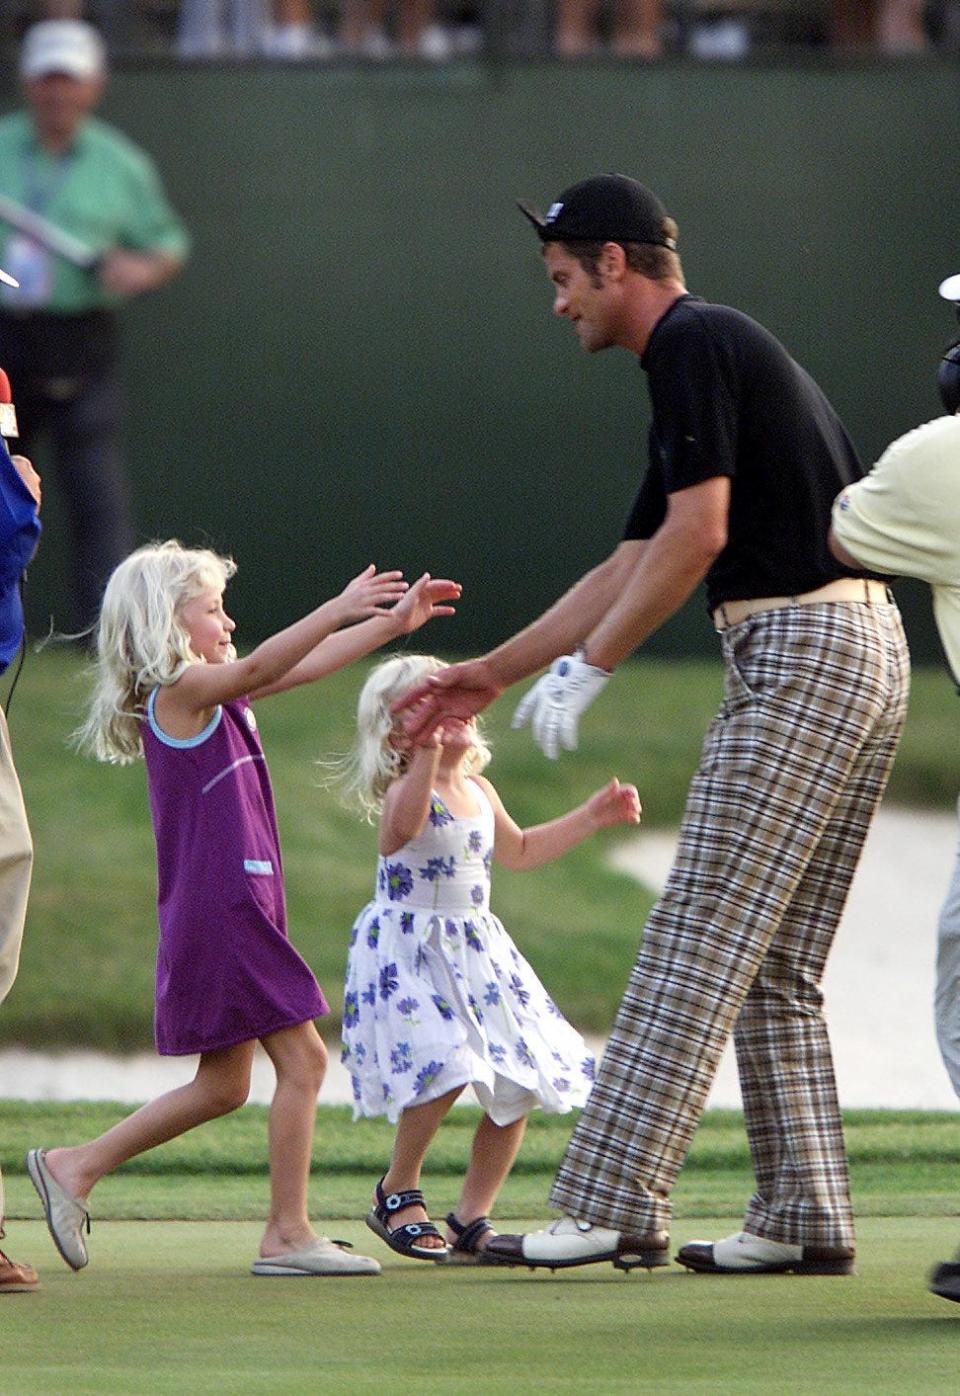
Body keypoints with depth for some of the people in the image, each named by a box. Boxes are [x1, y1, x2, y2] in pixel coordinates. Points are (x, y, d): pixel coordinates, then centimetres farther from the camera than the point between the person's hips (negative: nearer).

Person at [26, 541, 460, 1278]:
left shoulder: (214, 694, 17)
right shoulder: (179, 690, -11)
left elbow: (302, 667, 23)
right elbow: (256, 669, -29)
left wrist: (395, 622, 21)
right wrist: (338, 609, -37)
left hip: (241, 908, 10)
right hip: (219, 907, -10)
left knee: (222, 1084, 13)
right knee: (303, 1057, -8)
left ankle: (74, 1167, 16)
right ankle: (288, 1233, -5)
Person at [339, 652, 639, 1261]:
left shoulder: (478, 792, 12)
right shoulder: (406, 791, -14)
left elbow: (517, 849, 31)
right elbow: (403, 828, -40)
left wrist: (592, 816, 29)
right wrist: (427, 754, -50)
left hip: (477, 952, 8)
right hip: (408, 952, -8)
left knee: (517, 1085, 1)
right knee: (445, 1068, -25)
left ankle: (472, 1218, 14)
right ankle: (399, 1190, -1)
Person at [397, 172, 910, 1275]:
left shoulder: (695, 344, -8)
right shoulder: (701, 354, 23)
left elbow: (697, 534, -16)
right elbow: (633, 565, 27)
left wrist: (585, 668, -10)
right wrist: (494, 672, 30)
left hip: (801, 649, -10)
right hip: (863, 652, 10)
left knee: (699, 943, -11)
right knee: (776, 966, 11)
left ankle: (615, 1206, -13)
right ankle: (805, 1218, 10)